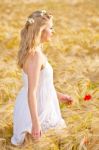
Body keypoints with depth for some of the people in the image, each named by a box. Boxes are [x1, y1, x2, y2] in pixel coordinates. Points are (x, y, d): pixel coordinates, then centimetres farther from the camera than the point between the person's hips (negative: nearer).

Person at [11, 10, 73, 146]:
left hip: (36, 106, 10)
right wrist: (35, 123, -27)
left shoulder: (31, 51, 2)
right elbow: (32, 92, -29)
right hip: (36, 110, -10)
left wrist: (58, 95, 24)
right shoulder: (36, 55, -28)